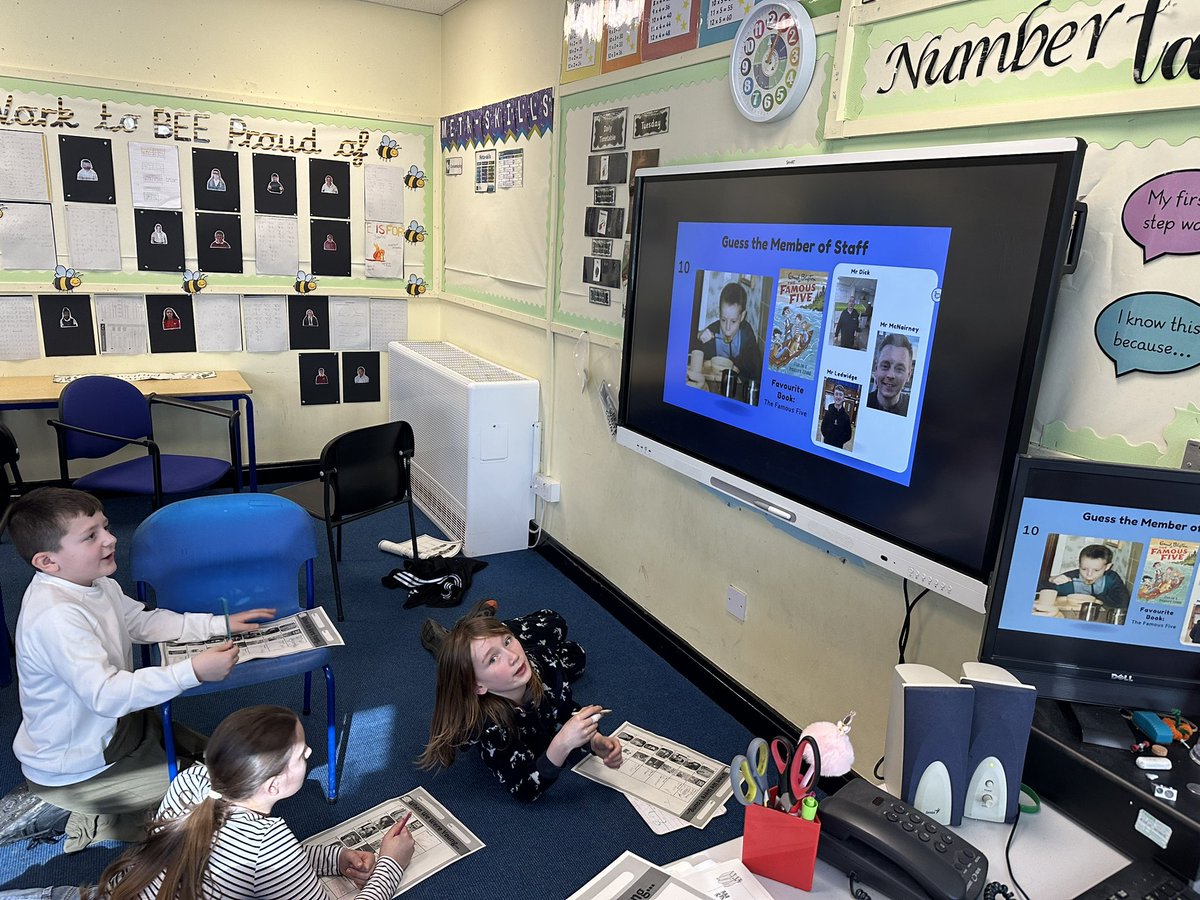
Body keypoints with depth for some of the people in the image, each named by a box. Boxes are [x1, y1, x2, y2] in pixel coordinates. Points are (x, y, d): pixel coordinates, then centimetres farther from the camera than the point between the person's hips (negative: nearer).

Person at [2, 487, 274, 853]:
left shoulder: (96, 584, -4)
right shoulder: (55, 617, -33)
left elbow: (144, 622, 10)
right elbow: (105, 695, -38)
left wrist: (219, 624, 0)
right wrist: (193, 671, -42)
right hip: (72, 771, -9)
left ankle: (98, 817, 21)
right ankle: (96, 824, 12)